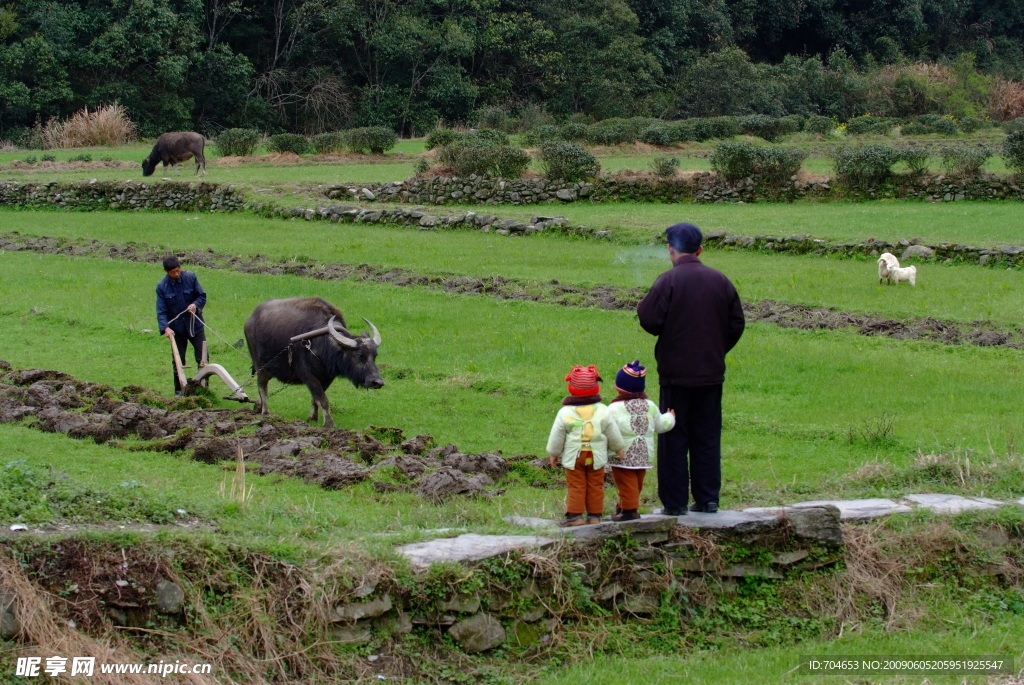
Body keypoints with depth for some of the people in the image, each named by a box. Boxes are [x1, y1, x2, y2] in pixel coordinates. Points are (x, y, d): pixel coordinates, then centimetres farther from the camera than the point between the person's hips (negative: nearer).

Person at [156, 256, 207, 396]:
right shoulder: (162, 287, -9)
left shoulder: (190, 277, -8)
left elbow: (202, 296, 1)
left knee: (202, 358, -2)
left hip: (195, 324, 0)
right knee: (178, 360, 7)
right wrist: (165, 328, -25)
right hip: (177, 328, 0)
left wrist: (196, 304, -21)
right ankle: (178, 390, 18)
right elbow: (161, 311, -10)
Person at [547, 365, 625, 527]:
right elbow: (613, 434, 5)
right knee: (595, 486, 9)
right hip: (597, 457, 2)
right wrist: (619, 449, 21)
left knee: (575, 487, 3)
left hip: (573, 457, -2)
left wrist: (553, 454, 13)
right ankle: (595, 515, 11)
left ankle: (575, 515, -1)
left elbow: (556, 437, -1)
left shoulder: (565, 412, -7)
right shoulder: (602, 411, -2)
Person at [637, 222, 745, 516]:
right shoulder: (720, 280, 3)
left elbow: (650, 320, -17)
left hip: (676, 372, -4)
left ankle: (675, 501, 3)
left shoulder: (668, 280, -12)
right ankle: (708, 499, 14)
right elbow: (736, 324, 8)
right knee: (708, 437, 12)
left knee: (674, 438, 2)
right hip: (712, 371, 4)